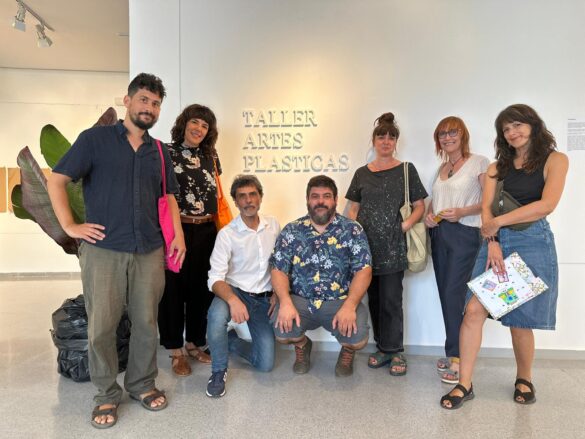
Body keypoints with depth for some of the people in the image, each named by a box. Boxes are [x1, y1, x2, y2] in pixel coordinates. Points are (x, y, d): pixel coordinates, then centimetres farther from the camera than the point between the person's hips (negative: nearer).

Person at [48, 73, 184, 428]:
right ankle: (107, 395, 22)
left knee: (147, 322, 9)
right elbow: (57, 181, 0)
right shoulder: (95, 139, 1)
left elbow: (169, 196, 19)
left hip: (149, 251, 4)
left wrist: (178, 234, 6)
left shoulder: (159, 152, 14)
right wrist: (70, 226, -6)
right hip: (103, 249, -3)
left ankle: (143, 384, 28)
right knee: (101, 326, 3)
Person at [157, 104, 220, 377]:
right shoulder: (166, 152, -2)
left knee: (202, 288, 11)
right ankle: (176, 351, 19)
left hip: (206, 231, 5)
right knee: (173, 289, 4)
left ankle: (194, 343, 29)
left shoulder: (211, 156, 12)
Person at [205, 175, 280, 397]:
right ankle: (219, 371, -10)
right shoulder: (227, 234, -12)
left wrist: (277, 293, -2)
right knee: (217, 315, -39)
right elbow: (216, 278, -19)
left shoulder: (273, 225, 0)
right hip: (235, 292, -3)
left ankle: (231, 340, 26)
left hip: (264, 298, 3)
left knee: (265, 364, -4)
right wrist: (233, 299, -38)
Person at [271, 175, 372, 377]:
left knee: (358, 338, -26)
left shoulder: (352, 230, -1)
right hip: (300, 300, 1)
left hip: (341, 301, -1)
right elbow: (278, 270, 0)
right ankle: (302, 345, 15)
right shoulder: (291, 231, 3)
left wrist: (349, 306, -22)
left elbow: (363, 270, -8)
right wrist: (285, 302, -19)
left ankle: (347, 350, 17)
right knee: (281, 331, -25)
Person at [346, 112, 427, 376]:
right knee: (374, 297, 8)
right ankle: (383, 347, 22)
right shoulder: (362, 173, 12)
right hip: (366, 244, 3)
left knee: (391, 299, -3)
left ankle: (394, 351, 11)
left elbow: (419, 206, 6)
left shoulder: (406, 170, 6)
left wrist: (407, 223, -11)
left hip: (393, 246, -3)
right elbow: (353, 209, 14)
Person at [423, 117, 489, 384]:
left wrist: (462, 212, -20)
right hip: (439, 234, 6)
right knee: (445, 295, 8)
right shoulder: (441, 167, 16)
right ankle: (455, 351, 20)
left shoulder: (479, 162, -2)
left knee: (454, 294, -10)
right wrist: (429, 216, 1)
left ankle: (456, 357, 1)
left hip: (464, 234, -6)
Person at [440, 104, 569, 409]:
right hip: (495, 242, 3)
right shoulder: (498, 167, 14)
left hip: (532, 242, -3)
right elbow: (487, 207, 4)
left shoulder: (554, 160, 3)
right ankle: (464, 384, 1)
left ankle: (524, 379, 31)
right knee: (474, 309, -8)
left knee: (520, 319, 4)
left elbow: (547, 204, -12)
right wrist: (492, 241, -12)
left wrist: (498, 222, -12)